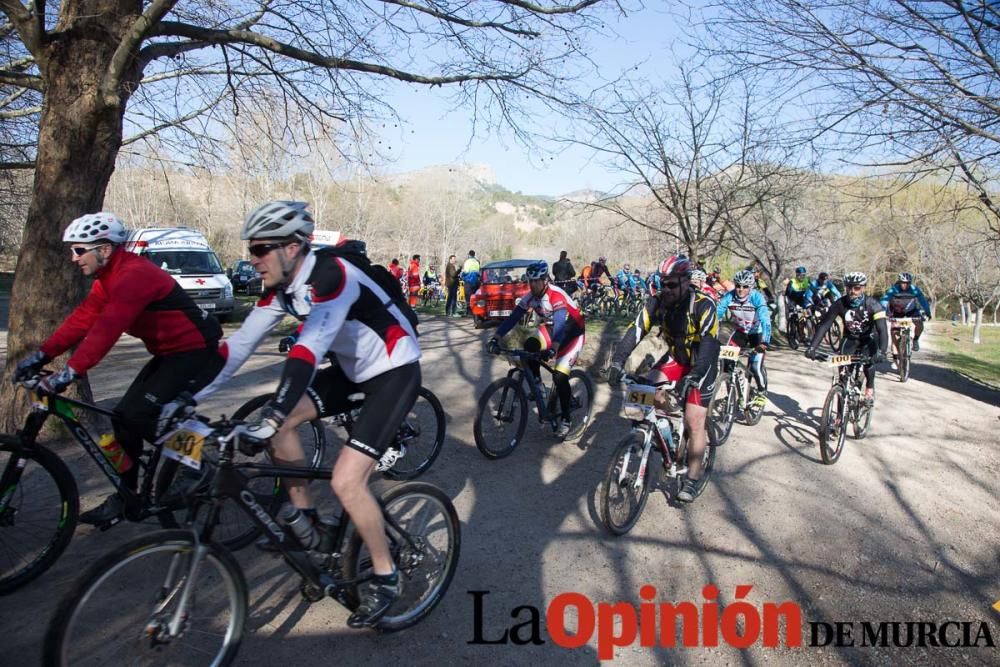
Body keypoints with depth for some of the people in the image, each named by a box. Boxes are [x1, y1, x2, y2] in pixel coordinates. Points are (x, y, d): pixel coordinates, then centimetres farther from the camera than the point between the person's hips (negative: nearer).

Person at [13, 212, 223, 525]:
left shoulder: (134, 275, -23)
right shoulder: (110, 277, 9)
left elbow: (107, 329, -32)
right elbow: (82, 319, 6)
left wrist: (69, 373, -36)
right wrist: (41, 355, -1)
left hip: (197, 353, -10)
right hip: (170, 352, 10)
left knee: (139, 416, -15)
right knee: (126, 416, 6)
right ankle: (125, 497, 18)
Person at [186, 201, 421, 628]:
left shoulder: (330, 275, -27)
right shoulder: (281, 288, -1)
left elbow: (308, 350, -38)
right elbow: (239, 344, 0)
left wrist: (268, 420, -45)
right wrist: (189, 398, -3)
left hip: (395, 371, -9)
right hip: (353, 369, 9)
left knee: (346, 480, -19)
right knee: (279, 421, 0)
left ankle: (385, 577, 4)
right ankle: (307, 521, 18)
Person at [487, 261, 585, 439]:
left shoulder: (556, 295, -32)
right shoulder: (530, 297, -12)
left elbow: (560, 323, -45)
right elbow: (513, 318, -15)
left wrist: (553, 349, -61)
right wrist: (496, 338, -27)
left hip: (572, 332, -6)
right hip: (551, 328, 6)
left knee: (559, 376, -16)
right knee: (530, 345, -23)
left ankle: (566, 419, 1)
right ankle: (537, 384, -2)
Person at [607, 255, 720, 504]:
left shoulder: (703, 306, -27)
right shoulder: (657, 302, -15)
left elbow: (709, 344, -37)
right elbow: (636, 331, -23)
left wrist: (693, 376, -51)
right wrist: (617, 361, -38)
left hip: (701, 363, -4)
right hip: (676, 357, 5)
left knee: (694, 423, -9)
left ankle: (692, 479, 5)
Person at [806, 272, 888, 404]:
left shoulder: (872, 305, -26)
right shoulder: (840, 304, -22)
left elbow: (882, 329, -34)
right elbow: (824, 325, -25)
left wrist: (881, 351, -51)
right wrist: (812, 347, -36)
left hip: (869, 338, -2)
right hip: (850, 338, 2)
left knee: (869, 360, -26)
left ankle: (870, 389, 1)